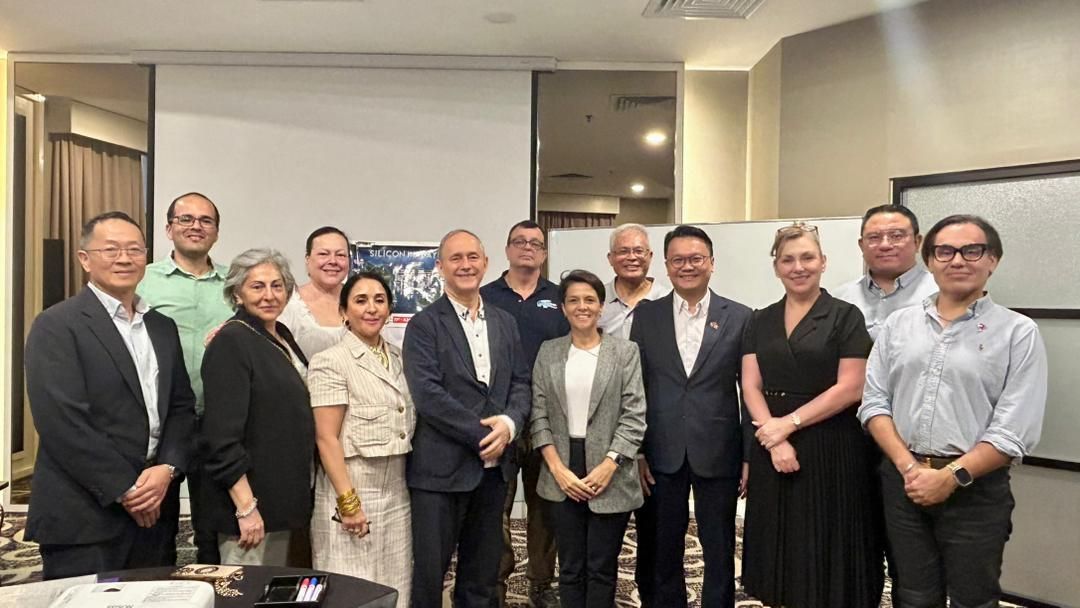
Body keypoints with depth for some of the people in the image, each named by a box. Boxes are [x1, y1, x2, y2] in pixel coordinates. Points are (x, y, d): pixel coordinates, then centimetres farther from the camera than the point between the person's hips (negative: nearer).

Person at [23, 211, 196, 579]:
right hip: (83, 518, -6)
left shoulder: (163, 327, 13)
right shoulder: (56, 325, -6)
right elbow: (62, 421, -14)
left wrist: (167, 469, -7)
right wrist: (125, 490, -13)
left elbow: (182, 406, 10)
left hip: (155, 510, 6)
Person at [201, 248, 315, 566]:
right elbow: (222, 433, -20)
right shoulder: (231, 341, -14)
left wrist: (294, 499, 15)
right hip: (249, 497, -8)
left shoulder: (282, 337, 10)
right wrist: (246, 506, -22)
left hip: (283, 500, 8)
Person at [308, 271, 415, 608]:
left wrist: (406, 489, 11)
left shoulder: (399, 358, 8)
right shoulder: (330, 362, -10)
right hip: (352, 492, -6)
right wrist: (348, 502, -16)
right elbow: (326, 438, -13)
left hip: (397, 494, 6)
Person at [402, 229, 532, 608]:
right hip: (441, 466, -5)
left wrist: (509, 423, -12)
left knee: (483, 572, 17)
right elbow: (427, 394, -16)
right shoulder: (424, 325, -6)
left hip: (494, 463, 5)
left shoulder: (505, 323, 11)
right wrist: (481, 434, -15)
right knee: (429, 570, 6)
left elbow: (521, 382, 8)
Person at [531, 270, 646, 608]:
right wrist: (558, 469, -7)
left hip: (610, 475, -2)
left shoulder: (625, 352, 0)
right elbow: (539, 415, 3)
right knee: (570, 567, 11)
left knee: (602, 569, 6)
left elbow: (634, 416, -5)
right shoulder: (548, 352, 7)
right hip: (562, 476, 2)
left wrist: (608, 466, -14)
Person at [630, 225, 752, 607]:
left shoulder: (740, 318, 0)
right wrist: (635, 452, -2)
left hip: (718, 454, -1)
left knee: (720, 555, 12)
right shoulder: (645, 316, 3)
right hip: (660, 455, 1)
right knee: (659, 555, 13)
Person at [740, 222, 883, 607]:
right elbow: (750, 386, 2)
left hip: (831, 449, -4)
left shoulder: (845, 317, -3)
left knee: (826, 549, 4)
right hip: (772, 447, 4)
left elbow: (850, 388, -10)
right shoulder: (761, 321, 9)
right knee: (782, 547, 11)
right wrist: (775, 439, -13)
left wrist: (789, 423, -13)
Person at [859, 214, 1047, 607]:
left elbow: (1014, 430, -10)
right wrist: (908, 467, -8)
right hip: (902, 482, 3)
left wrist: (950, 477, -15)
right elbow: (874, 403, 3)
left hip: (975, 490, -3)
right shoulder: (899, 324, 6)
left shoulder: (1018, 332, -4)